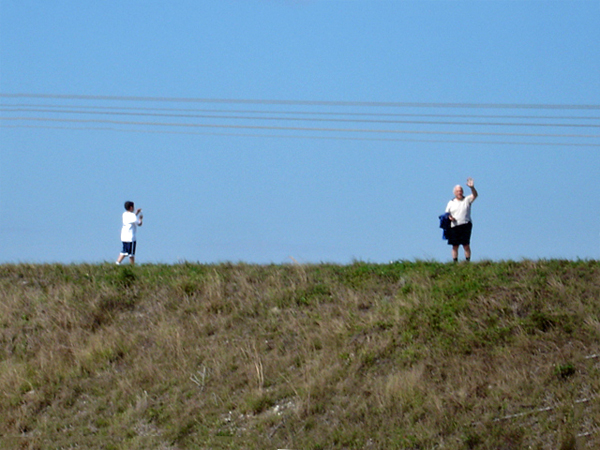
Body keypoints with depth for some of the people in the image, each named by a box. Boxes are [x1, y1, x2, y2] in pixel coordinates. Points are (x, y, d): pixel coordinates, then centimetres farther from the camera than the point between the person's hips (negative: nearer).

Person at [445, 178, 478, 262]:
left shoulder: (467, 200, 8)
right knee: (455, 246, 2)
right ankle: (455, 262, 4)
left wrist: (472, 188, -26)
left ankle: (468, 261, -5)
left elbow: (475, 195, -8)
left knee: (466, 245, -6)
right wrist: (449, 217, -6)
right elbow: (447, 213, 17)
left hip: (465, 225, -2)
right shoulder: (451, 202, 15)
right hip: (454, 226, 2)